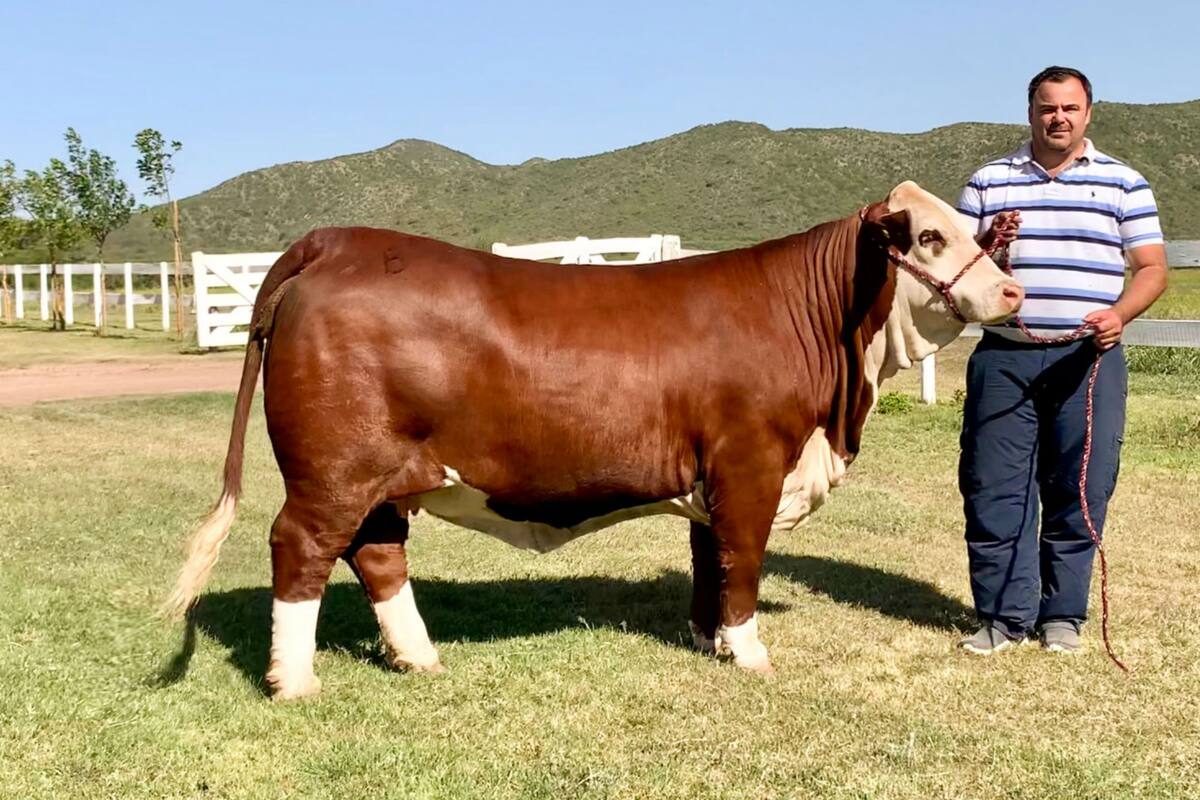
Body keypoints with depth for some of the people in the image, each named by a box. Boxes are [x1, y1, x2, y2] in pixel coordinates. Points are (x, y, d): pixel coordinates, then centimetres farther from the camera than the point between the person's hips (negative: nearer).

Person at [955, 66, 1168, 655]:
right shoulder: (988, 182, 12)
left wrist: (1119, 314, -14)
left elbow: (1152, 267, 5)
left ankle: (1062, 615, 17)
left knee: (1079, 492, 2)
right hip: (1003, 357, 1)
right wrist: (987, 243, -10)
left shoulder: (1123, 184, 9)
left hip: (1087, 359, -1)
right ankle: (1003, 615, 11)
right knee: (993, 488, -1)